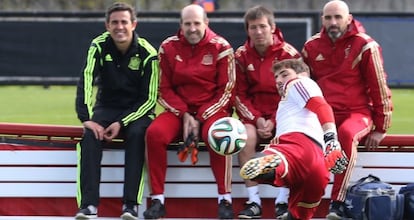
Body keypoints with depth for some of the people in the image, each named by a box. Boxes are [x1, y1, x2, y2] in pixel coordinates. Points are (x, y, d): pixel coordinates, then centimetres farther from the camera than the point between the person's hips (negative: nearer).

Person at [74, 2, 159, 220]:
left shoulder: (147, 53, -13)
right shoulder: (99, 46, -8)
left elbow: (150, 99, -12)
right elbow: (86, 82, -20)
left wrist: (122, 123, -23)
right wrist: (87, 118, -34)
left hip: (137, 110, -2)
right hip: (107, 107, 2)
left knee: (136, 134, -34)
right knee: (90, 134, -29)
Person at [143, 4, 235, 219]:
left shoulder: (221, 47, -3)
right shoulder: (168, 47, 3)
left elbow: (225, 91, -4)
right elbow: (164, 90, 4)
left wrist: (201, 118, -13)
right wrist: (184, 115, -11)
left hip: (211, 110, -2)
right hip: (178, 110, 2)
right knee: (154, 133, -28)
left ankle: (225, 199, -25)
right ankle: (157, 199, -20)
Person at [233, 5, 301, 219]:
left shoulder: (288, 54, -6)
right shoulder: (242, 56, 1)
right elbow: (240, 95, 3)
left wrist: (274, 122, -16)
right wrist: (257, 119, -13)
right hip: (253, 115, 2)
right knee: (247, 136, -30)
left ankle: (283, 201, -24)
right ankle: (253, 201, -26)